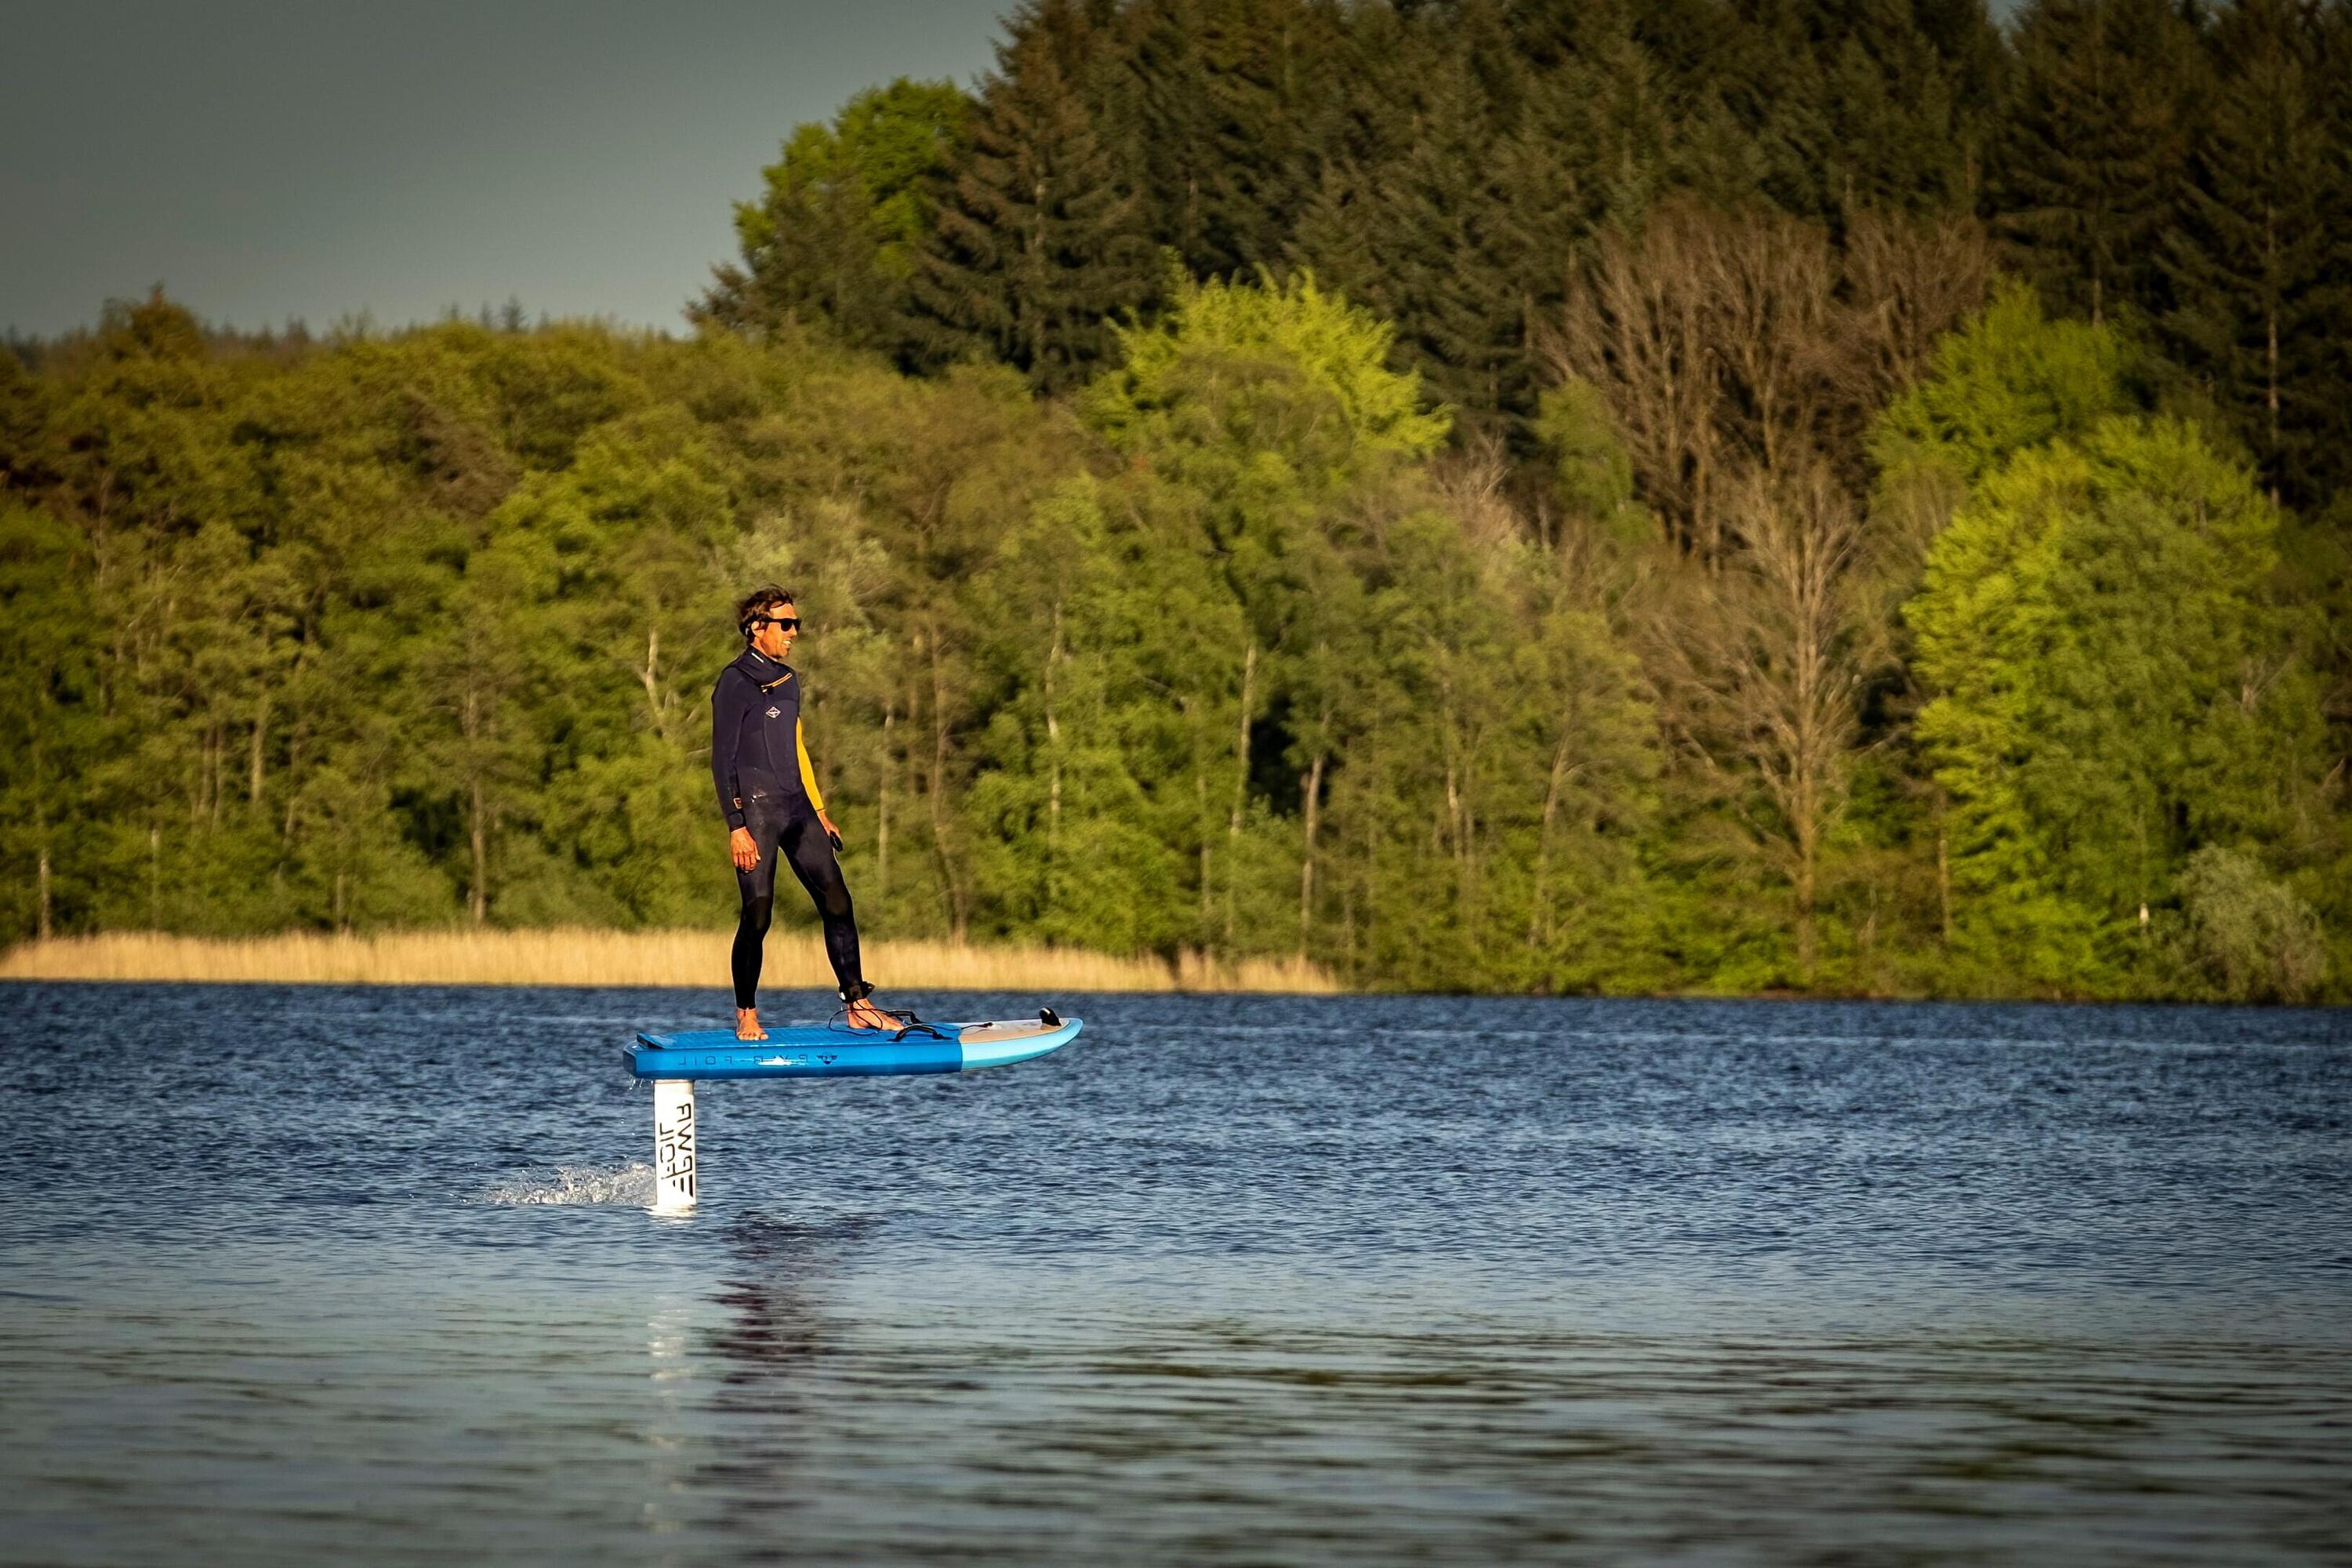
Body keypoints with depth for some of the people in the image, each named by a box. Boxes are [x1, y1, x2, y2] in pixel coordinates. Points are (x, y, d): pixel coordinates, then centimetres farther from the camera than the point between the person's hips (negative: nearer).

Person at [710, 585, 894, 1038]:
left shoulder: (788, 681, 17)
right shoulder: (736, 682, -7)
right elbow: (722, 758, -10)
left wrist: (819, 811, 21)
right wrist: (736, 826, -16)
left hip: (798, 809, 7)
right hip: (757, 810, -7)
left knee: (837, 903, 2)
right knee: (758, 916, -7)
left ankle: (857, 1005, 6)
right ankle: (746, 1016, 5)